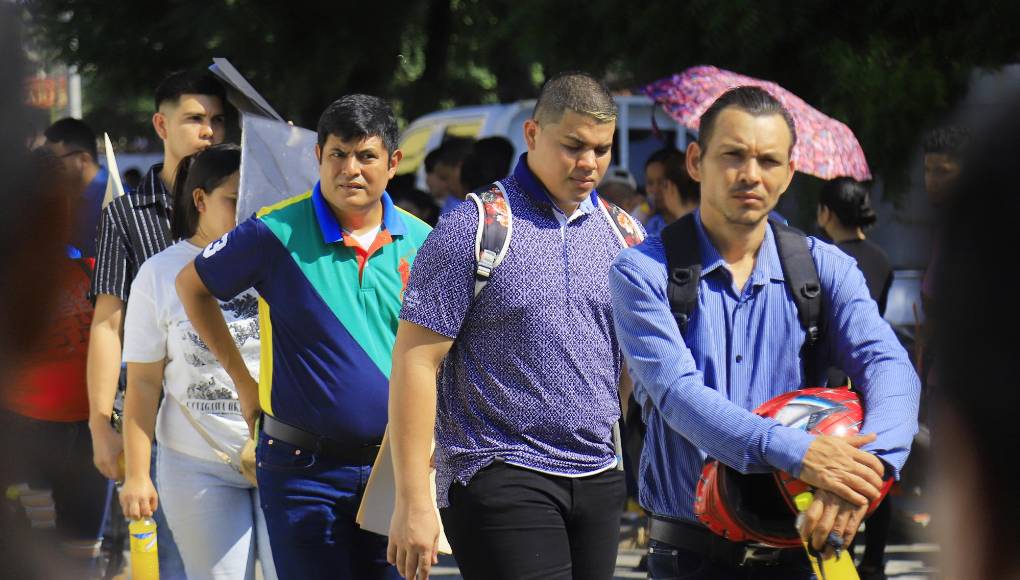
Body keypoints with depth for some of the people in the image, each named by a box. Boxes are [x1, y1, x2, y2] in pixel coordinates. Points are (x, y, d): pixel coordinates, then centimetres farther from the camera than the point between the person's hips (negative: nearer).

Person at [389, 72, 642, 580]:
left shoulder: (623, 233, 12)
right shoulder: (471, 229, -6)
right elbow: (415, 361, -9)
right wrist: (414, 501, -13)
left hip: (599, 480, 6)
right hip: (499, 476, -6)